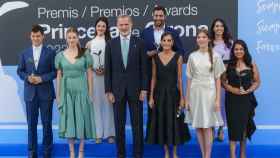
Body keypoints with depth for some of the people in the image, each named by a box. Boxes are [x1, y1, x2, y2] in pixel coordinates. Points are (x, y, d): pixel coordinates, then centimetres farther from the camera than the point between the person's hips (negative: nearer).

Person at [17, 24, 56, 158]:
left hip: (46, 93, -2)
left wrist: (42, 78, -15)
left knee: (47, 123, 5)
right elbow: (20, 71, 10)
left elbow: (55, 71, -2)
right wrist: (27, 77, -10)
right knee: (31, 123, 7)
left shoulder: (50, 53, 1)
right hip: (30, 93, 2)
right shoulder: (24, 53, 8)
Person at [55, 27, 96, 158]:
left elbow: (89, 74, 1)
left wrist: (90, 92, -3)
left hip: (81, 90, -1)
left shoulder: (85, 54, -1)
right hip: (66, 91, 1)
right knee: (68, 119, 5)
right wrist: (58, 94, 3)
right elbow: (59, 76, 6)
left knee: (82, 119, 3)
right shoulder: (60, 55, 4)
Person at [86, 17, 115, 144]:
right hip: (94, 75, 1)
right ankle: (98, 133, 9)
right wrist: (95, 69, -6)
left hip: (107, 75, -1)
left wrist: (105, 69, -11)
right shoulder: (90, 43, 9)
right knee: (96, 102, 2)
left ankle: (110, 133, 9)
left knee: (107, 103, 1)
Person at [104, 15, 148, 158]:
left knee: (137, 124, 6)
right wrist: (108, 90, -2)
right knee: (119, 124, 8)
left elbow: (144, 68, 0)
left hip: (135, 89, -1)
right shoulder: (111, 44, 4)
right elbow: (108, 69, 3)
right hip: (117, 89, 1)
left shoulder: (139, 43, 1)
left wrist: (144, 89, -5)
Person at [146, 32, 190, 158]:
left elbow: (179, 78, -3)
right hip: (159, 93, 2)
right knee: (161, 122, 7)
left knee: (174, 122, 4)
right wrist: (151, 97, 0)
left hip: (173, 93, -2)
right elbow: (153, 78, 5)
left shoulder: (178, 57, -2)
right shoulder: (156, 58, 4)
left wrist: (182, 97, -6)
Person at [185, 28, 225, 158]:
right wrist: (187, 99, 6)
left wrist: (217, 99, -7)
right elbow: (189, 78, 8)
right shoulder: (192, 56, 6)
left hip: (209, 92, -3)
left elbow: (218, 79, -1)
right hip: (195, 92, 3)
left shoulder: (215, 56, 0)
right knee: (198, 127, 7)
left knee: (207, 127, -2)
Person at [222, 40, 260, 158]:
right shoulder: (228, 65, 1)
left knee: (244, 125, 11)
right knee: (233, 125, -2)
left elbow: (257, 81, 3)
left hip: (246, 99, 1)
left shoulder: (251, 65, 1)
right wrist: (231, 89, -14)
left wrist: (248, 90, -13)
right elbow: (223, 81, 1)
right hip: (232, 99, -1)